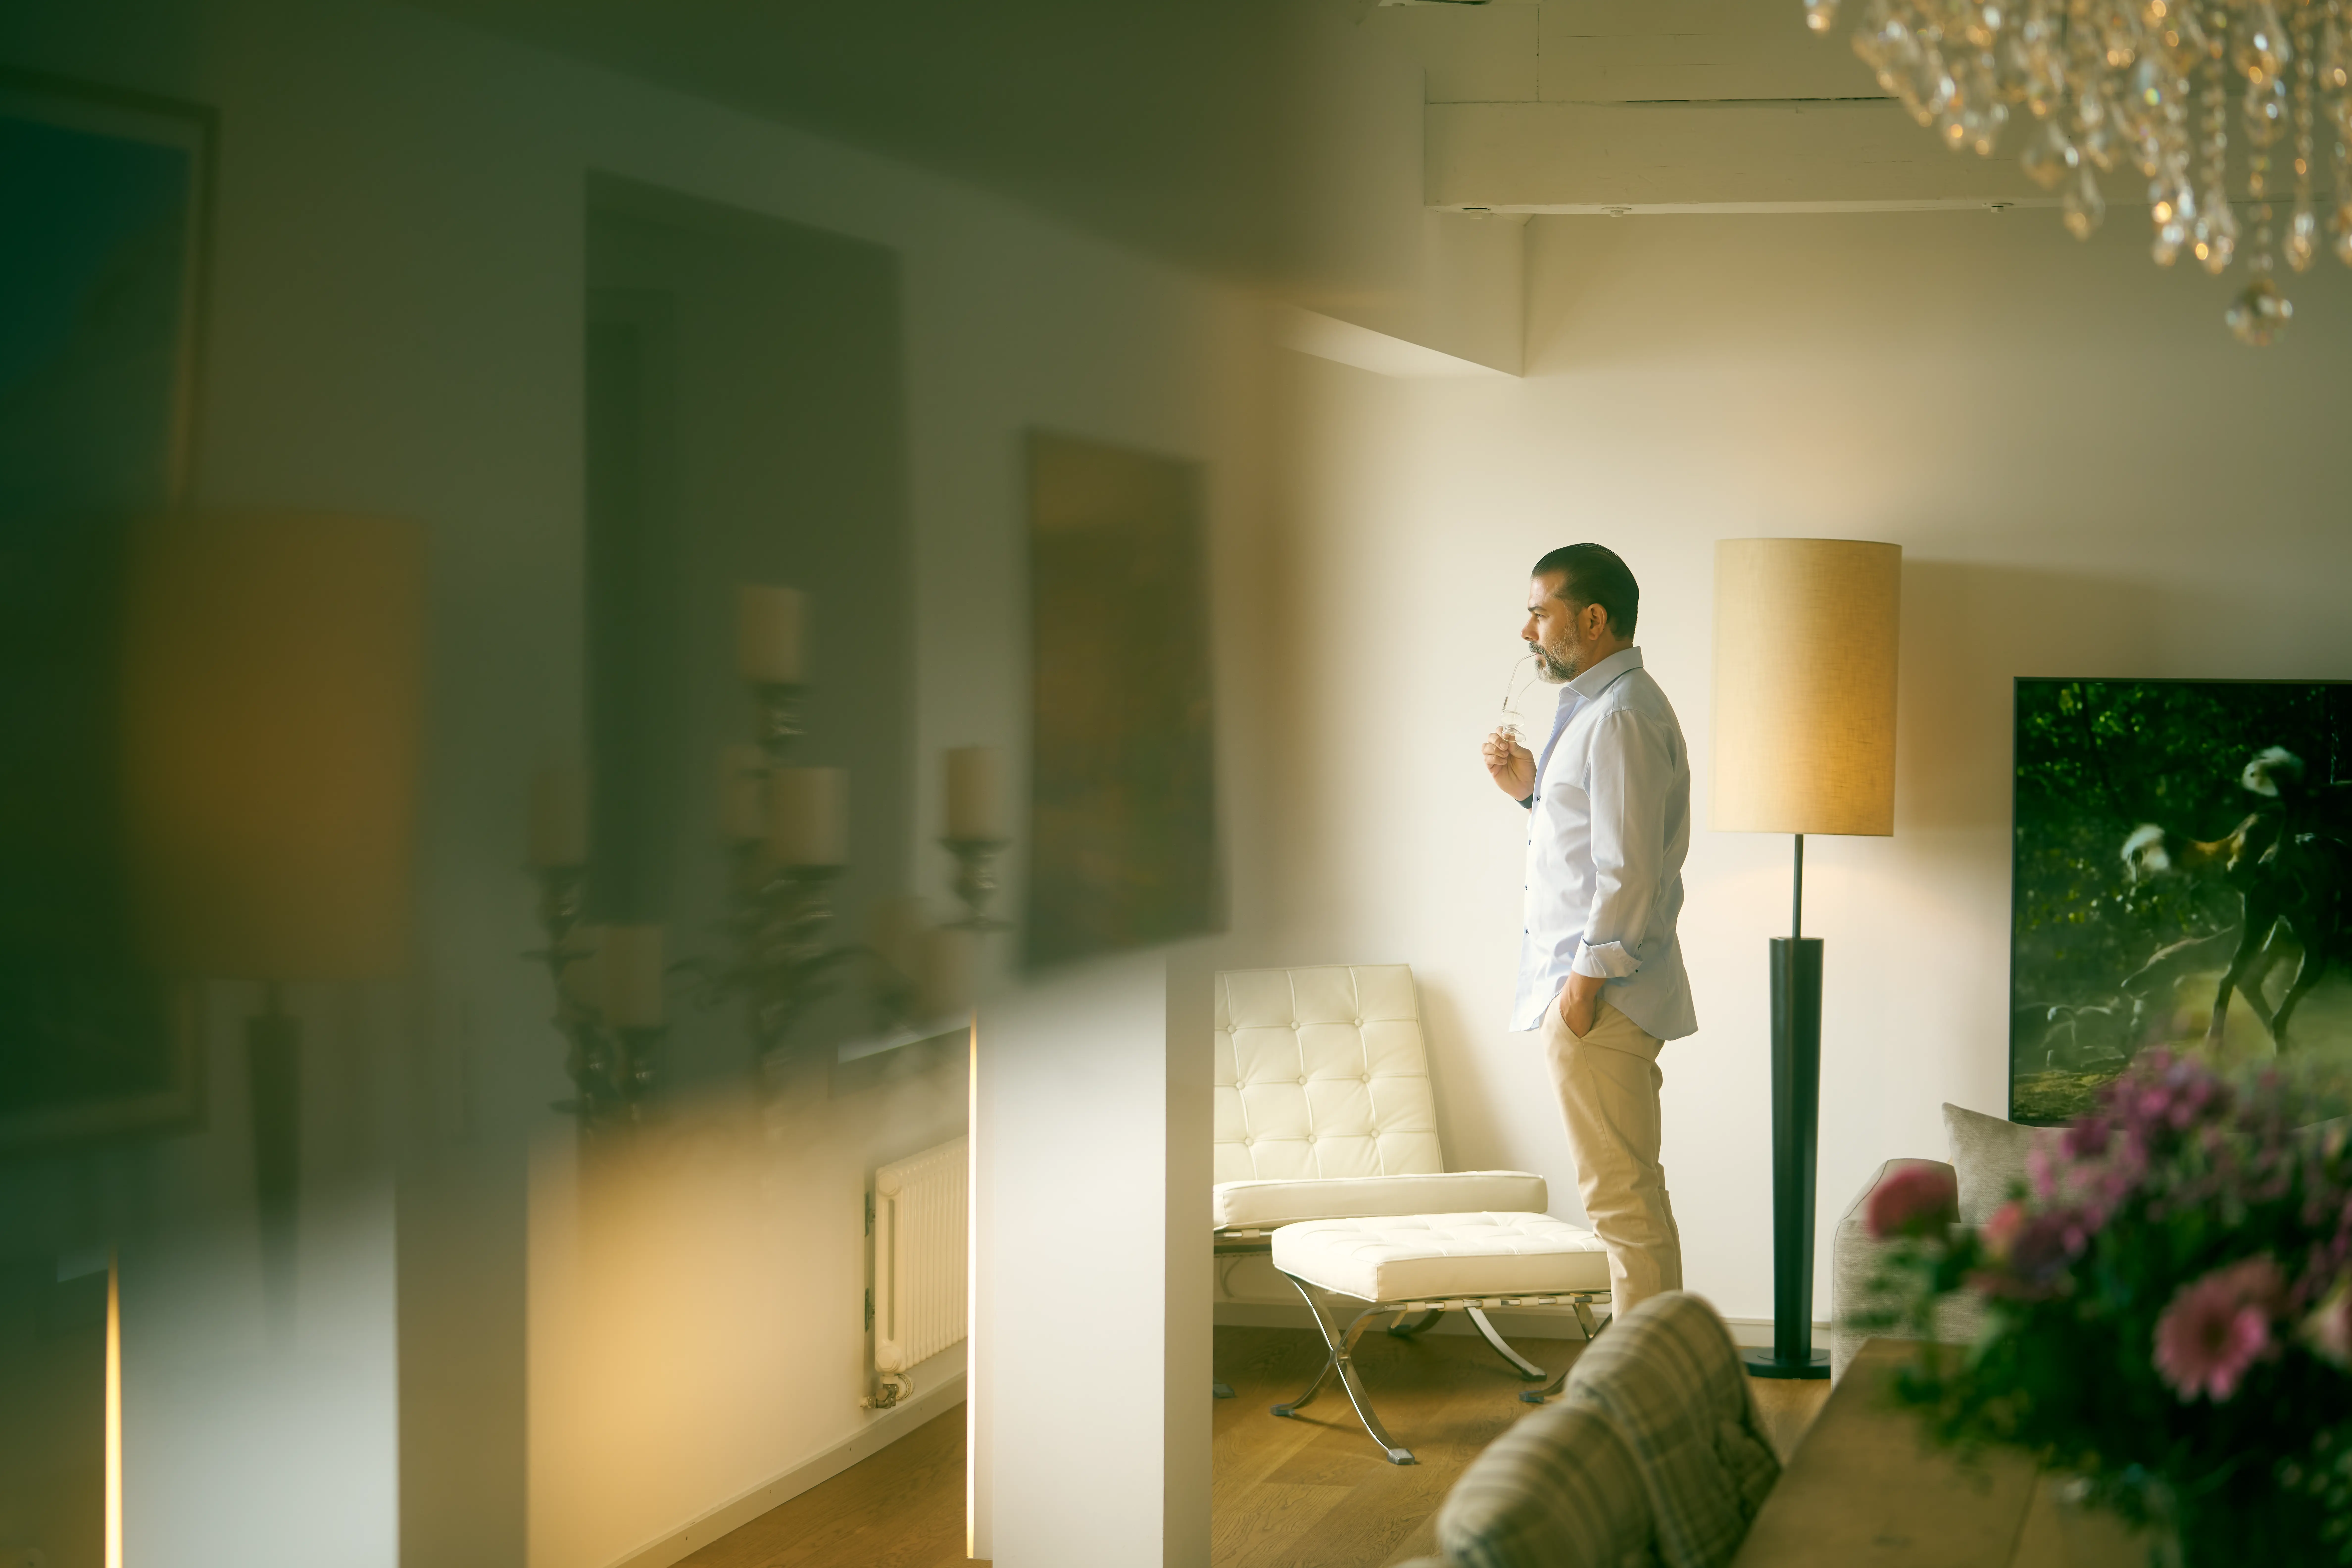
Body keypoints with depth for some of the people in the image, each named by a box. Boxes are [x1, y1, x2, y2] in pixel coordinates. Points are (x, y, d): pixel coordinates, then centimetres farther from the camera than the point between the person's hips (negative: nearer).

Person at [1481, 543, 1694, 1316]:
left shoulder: (1622, 716, -15)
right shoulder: (1596, 707, 19)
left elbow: (1629, 867, -21)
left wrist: (1588, 976, -21)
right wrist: (1532, 789, 12)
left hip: (1600, 996, -11)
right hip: (1602, 990, 11)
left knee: (1621, 1195, -8)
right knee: (1632, 1195, 13)